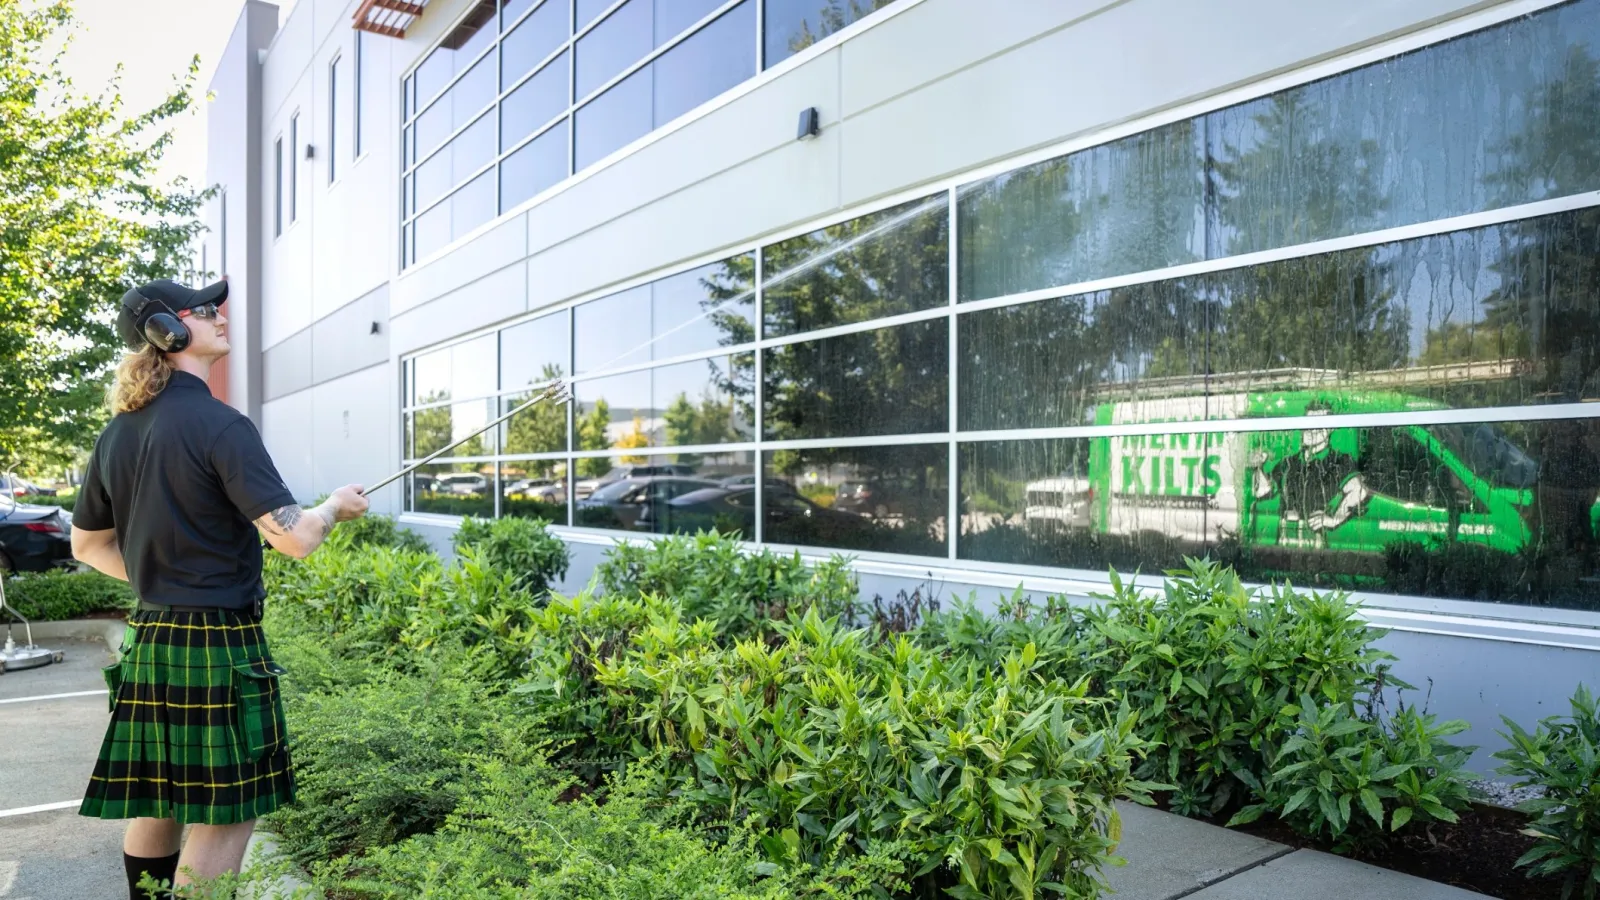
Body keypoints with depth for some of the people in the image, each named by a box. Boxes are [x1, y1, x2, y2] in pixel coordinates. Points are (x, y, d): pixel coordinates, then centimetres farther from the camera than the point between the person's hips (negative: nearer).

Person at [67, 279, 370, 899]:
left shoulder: (117, 433, 8)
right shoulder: (218, 425, -16)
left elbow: (88, 545, 20)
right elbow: (295, 539, -21)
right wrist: (336, 507, -2)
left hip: (148, 642, 8)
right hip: (219, 645, -8)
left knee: (154, 805, 18)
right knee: (224, 817, 1)